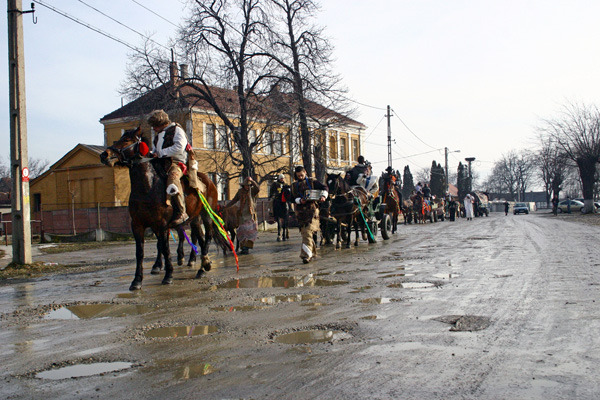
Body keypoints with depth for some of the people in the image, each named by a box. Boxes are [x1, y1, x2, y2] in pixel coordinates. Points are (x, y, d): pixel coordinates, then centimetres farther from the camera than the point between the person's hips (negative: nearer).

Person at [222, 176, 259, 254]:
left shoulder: (252, 190, 0)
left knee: (250, 230, -11)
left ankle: (246, 247, -11)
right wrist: (225, 207, 10)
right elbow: (234, 200, 14)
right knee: (242, 231, 3)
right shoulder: (240, 191, 8)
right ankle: (243, 247, 10)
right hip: (242, 214, 3)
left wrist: (252, 181, -28)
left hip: (251, 214, -3)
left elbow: (258, 189, -23)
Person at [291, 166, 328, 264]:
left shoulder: (312, 181, 7)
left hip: (312, 209, -4)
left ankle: (306, 255, -21)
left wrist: (323, 196, -15)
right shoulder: (294, 185, 16)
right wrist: (300, 200, -11)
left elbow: (324, 188, 4)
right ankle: (312, 252, 28)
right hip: (300, 211, 4)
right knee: (304, 233, 10)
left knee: (308, 232, -16)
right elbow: (293, 198, 9)